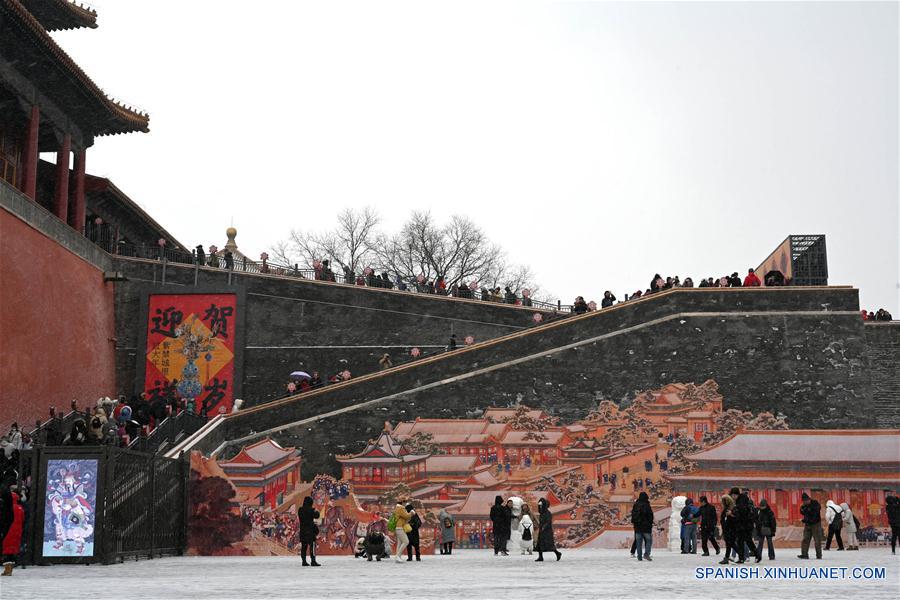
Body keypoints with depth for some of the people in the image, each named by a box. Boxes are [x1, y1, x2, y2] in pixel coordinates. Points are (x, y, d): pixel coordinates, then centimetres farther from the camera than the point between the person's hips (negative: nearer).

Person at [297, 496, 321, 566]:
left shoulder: (300, 510, 8)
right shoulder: (310, 510, -13)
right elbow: (316, 516, -8)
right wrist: (316, 512, 13)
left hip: (302, 530, 7)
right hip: (310, 530, -7)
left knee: (303, 546, 9)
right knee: (312, 545, -6)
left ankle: (304, 561, 10)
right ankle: (313, 561, -12)